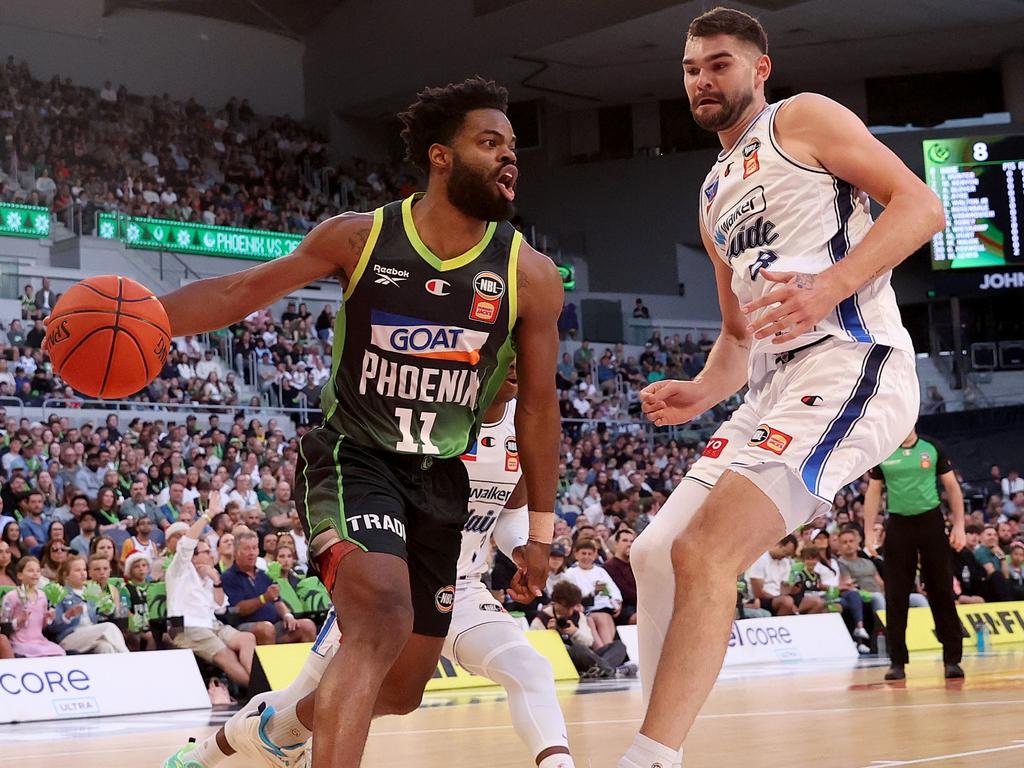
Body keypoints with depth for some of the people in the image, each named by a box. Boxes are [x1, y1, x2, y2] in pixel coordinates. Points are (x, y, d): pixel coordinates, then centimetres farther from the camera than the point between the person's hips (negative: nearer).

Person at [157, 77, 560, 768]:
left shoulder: (531, 276, -6)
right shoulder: (360, 237, -8)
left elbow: (537, 406, 2)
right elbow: (243, 290, -2)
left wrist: (540, 530, 3)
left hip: (441, 478, 4)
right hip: (353, 457, -4)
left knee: (401, 690, 10)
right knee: (384, 617, -32)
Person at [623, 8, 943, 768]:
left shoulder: (802, 119, 3)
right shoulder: (716, 199, 26)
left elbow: (921, 204, -9)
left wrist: (831, 286, -23)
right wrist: (699, 394, 9)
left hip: (849, 362, -9)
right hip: (776, 386, 9)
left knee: (706, 551, -22)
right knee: (656, 554, 6)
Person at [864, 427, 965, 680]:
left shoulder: (932, 448, 0)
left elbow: (952, 487, 4)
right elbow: (873, 493, 7)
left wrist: (959, 526, -3)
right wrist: (869, 532, 0)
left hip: (931, 521, -1)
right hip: (899, 524, 1)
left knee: (942, 593, 0)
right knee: (896, 596, 0)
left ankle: (952, 659, 6)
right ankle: (897, 662, 6)